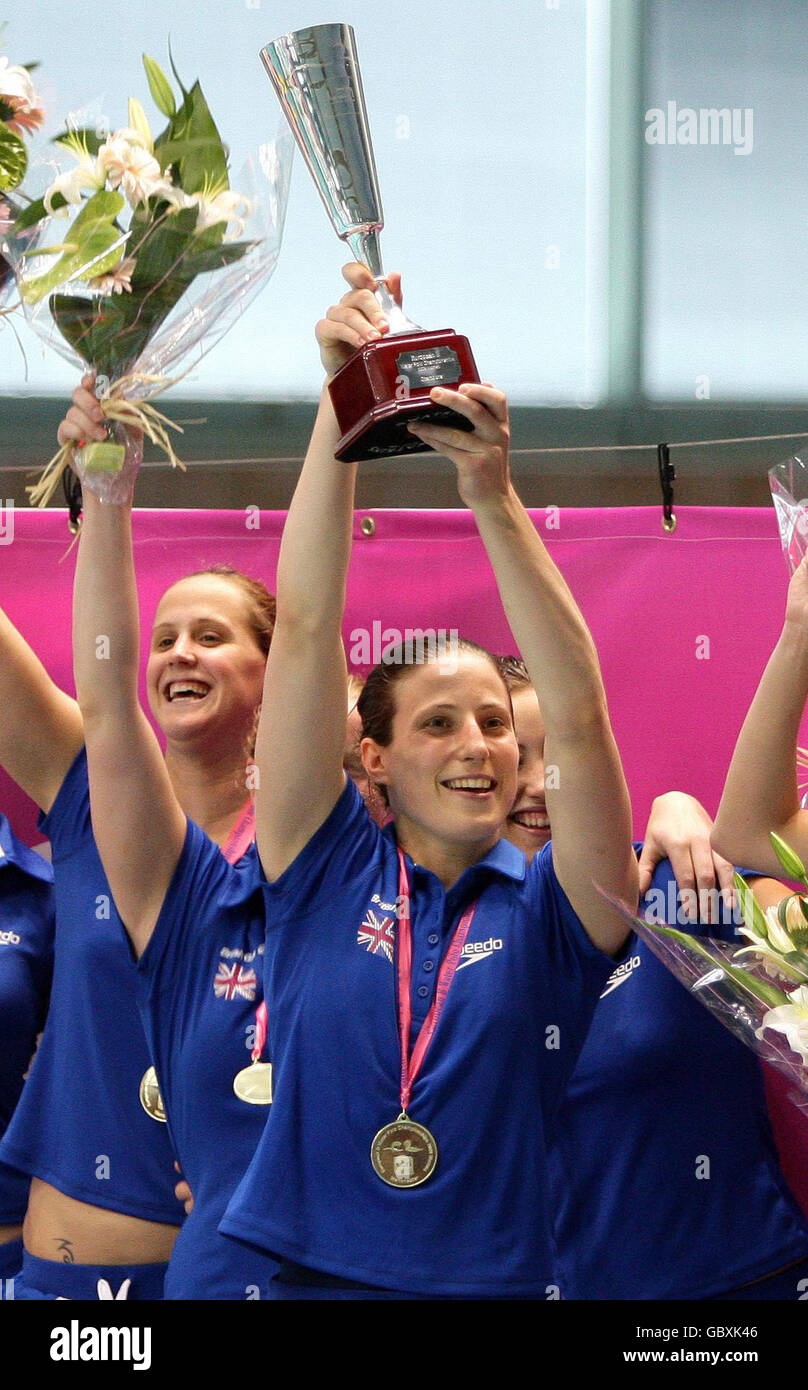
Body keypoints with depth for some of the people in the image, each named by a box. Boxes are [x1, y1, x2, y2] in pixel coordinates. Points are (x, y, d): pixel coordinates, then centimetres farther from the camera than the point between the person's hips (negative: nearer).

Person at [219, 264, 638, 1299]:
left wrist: (492, 497, -20)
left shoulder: (550, 913, 2)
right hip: (314, 1273, 1)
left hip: (503, 1280, -1)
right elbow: (303, 627, -1)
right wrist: (342, 400, -8)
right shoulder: (326, 875, 4)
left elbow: (577, 715, -11)